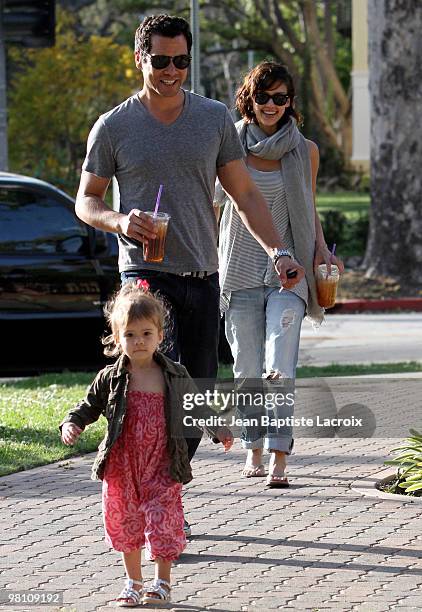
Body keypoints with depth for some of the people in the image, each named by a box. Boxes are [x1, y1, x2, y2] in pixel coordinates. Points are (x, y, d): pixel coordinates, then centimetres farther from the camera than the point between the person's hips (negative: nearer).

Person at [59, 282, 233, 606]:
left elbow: (196, 406, 13)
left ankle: (162, 582, 10)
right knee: (125, 525, 10)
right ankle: (134, 582, 27)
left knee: (163, 521, -6)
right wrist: (72, 424, -12)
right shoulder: (111, 379, -2)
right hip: (121, 466, 1)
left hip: (162, 464, -1)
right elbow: (89, 407, 6)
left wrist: (219, 430, 11)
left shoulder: (175, 376, 0)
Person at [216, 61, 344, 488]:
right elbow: (213, 204, 11)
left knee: (280, 368, -13)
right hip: (240, 267, 1)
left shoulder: (305, 151, 5)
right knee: (247, 368, 3)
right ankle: (254, 450, 18)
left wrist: (321, 249, -1)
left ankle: (279, 459, -16)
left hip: (287, 267, -1)